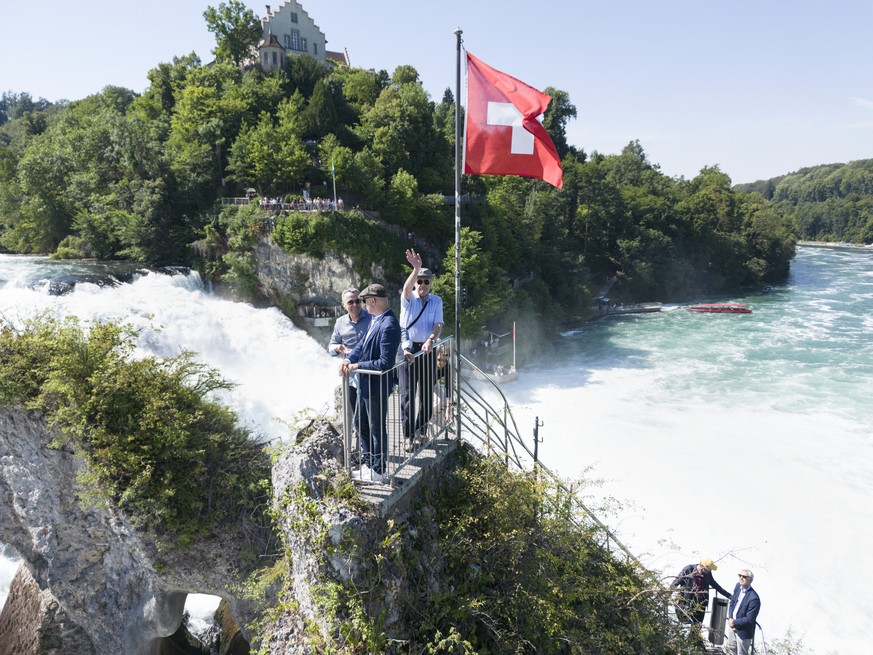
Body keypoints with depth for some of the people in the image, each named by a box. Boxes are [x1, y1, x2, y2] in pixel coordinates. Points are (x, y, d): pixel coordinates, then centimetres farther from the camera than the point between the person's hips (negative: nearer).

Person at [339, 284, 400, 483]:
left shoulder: (388, 326, -26)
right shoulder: (375, 319, 4)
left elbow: (385, 363, -28)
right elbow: (363, 344, 10)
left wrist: (357, 366, -20)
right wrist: (348, 359, -7)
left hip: (377, 386, -9)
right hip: (365, 383, 10)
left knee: (377, 428, 7)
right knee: (360, 422, 21)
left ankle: (378, 471, 24)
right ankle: (369, 461, 38)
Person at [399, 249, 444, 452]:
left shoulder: (436, 301, 5)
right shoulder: (408, 298, -2)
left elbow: (438, 324, -7)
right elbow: (407, 288, -26)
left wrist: (431, 340, -27)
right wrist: (416, 269, -44)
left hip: (427, 349, 3)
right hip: (409, 350, -2)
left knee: (427, 392, 10)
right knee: (407, 392, -3)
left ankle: (420, 430, 26)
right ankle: (409, 436, 2)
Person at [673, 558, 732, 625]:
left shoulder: (707, 574, 1)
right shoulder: (688, 570, -15)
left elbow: (715, 585, 19)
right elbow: (676, 582, -9)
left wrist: (728, 595, 23)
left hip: (700, 606, 5)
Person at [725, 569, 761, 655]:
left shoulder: (754, 598, -29)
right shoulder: (738, 586, -7)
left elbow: (749, 619, -25)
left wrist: (734, 622, -16)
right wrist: (730, 619, -7)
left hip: (743, 631, -7)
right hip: (732, 626, 7)